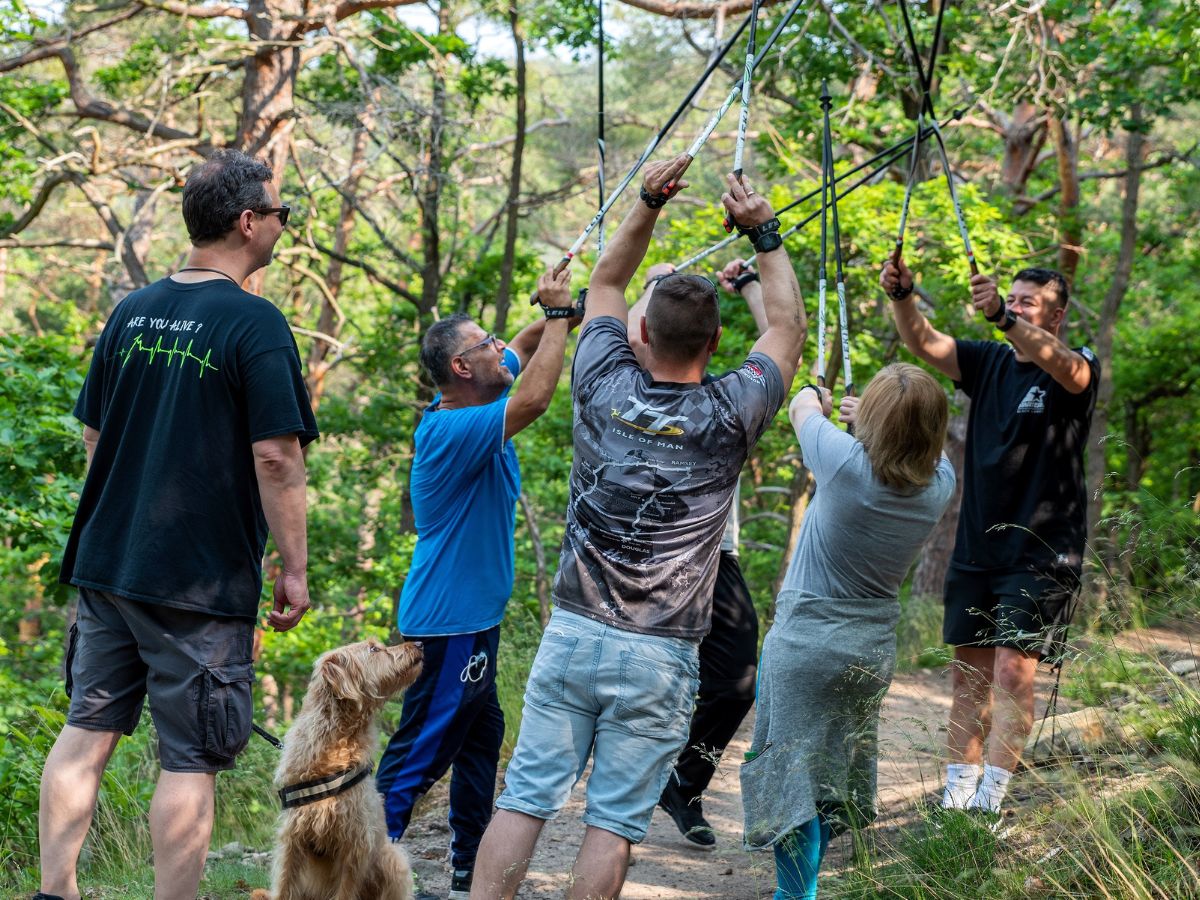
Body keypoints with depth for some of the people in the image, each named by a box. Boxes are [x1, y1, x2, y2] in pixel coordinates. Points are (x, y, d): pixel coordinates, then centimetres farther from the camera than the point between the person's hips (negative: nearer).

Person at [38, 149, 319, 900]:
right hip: (203, 578, -6)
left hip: (108, 561, 7)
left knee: (88, 730, 14)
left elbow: (94, 435, 15)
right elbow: (277, 457, -17)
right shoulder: (255, 324, -13)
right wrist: (294, 570, -10)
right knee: (191, 761, 1)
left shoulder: (132, 312, 9)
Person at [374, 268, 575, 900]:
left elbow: (528, 344, 18)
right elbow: (534, 399, -34)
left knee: (479, 740, 20)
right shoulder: (449, 431, -23)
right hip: (449, 621, -11)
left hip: (473, 616, 11)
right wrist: (558, 312, -23)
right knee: (421, 753, -8)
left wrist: (560, 312, -1)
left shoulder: (471, 406, 5)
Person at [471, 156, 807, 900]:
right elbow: (788, 326, 10)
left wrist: (648, 205, 12)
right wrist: (766, 235, 14)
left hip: (572, 634, 2)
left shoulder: (605, 390, -1)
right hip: (658, 655, -2)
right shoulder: (727, 418, -6)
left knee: (527, 795, 3)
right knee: (616, 819, 2)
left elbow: (605, 286, 18)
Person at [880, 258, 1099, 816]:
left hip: (1040, 554, -5)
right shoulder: (989, 363, 9)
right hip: (976, 549, 5)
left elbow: (1056, 360, -30)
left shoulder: (1079, 370, -6)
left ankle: (989, 801, -12)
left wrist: (1002, 318, -47)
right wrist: (902, 297, -25)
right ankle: (955, 796, 13)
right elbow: (924, 343, -5)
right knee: (969, 672, 7)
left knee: (1013, 670, -13)